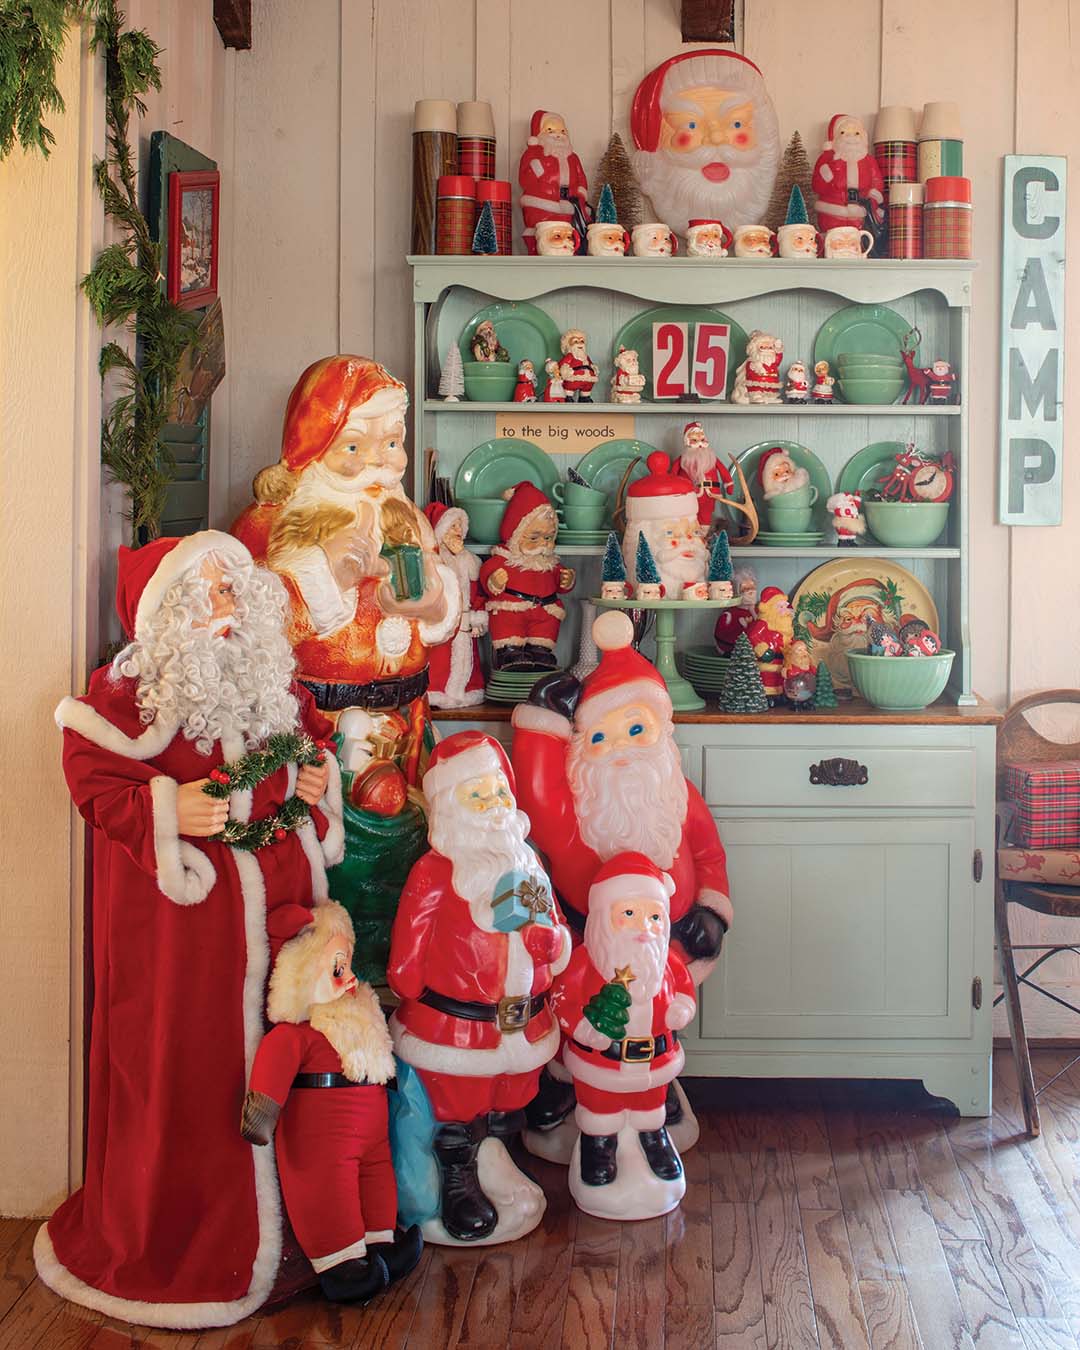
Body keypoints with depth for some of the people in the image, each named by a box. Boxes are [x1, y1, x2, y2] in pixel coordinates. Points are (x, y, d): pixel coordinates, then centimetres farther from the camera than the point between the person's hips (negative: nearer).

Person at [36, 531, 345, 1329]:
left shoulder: (276, 681, 10)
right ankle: (166, 1239, 18)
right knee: (182, 1060, 2)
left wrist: (319, 777, 3)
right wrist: (164, 811, -24)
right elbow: (94, 778, -13)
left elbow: (313, 741, 23)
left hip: (274, 900, 6)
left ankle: (274, 1200, 29)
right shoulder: (127, 693, -10)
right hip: (178, 905, -6)